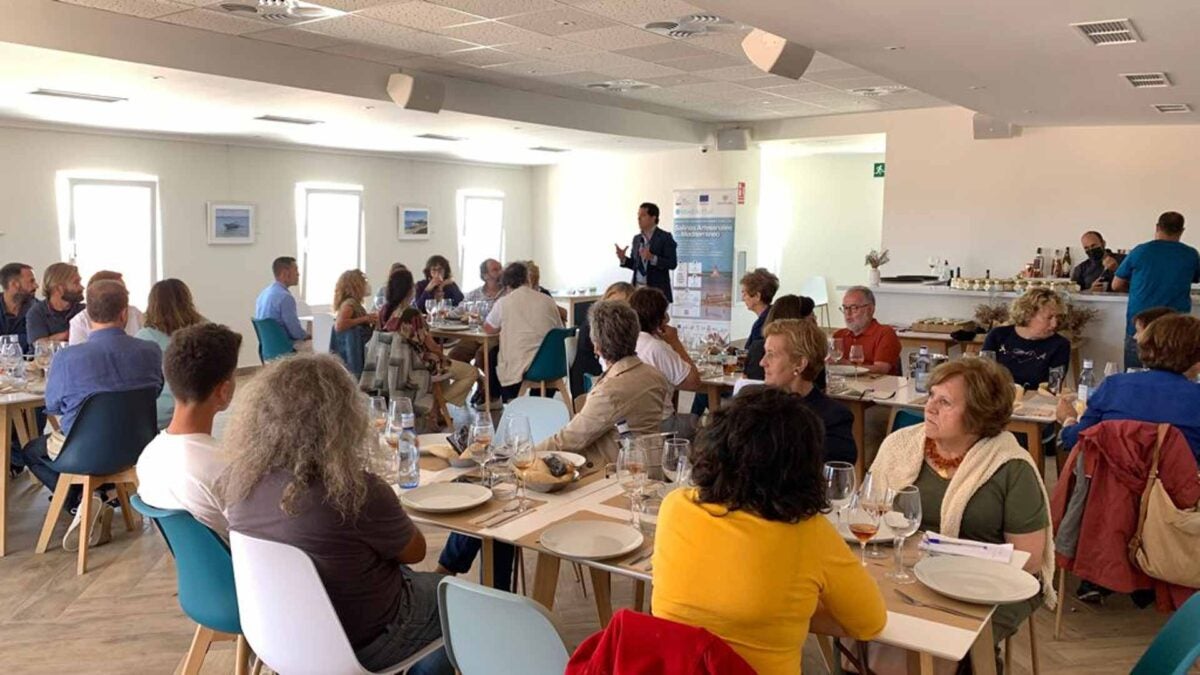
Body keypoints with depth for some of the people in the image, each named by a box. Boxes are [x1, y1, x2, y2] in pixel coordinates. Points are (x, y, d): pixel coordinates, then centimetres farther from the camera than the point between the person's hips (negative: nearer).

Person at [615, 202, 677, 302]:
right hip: (637, 288, 5)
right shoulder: (636, 238, 13)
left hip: (657, 291, -5)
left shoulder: (665, 237, -4)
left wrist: (653, 258, -25)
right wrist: (623, 259, -2)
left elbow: (672, 263, -11)